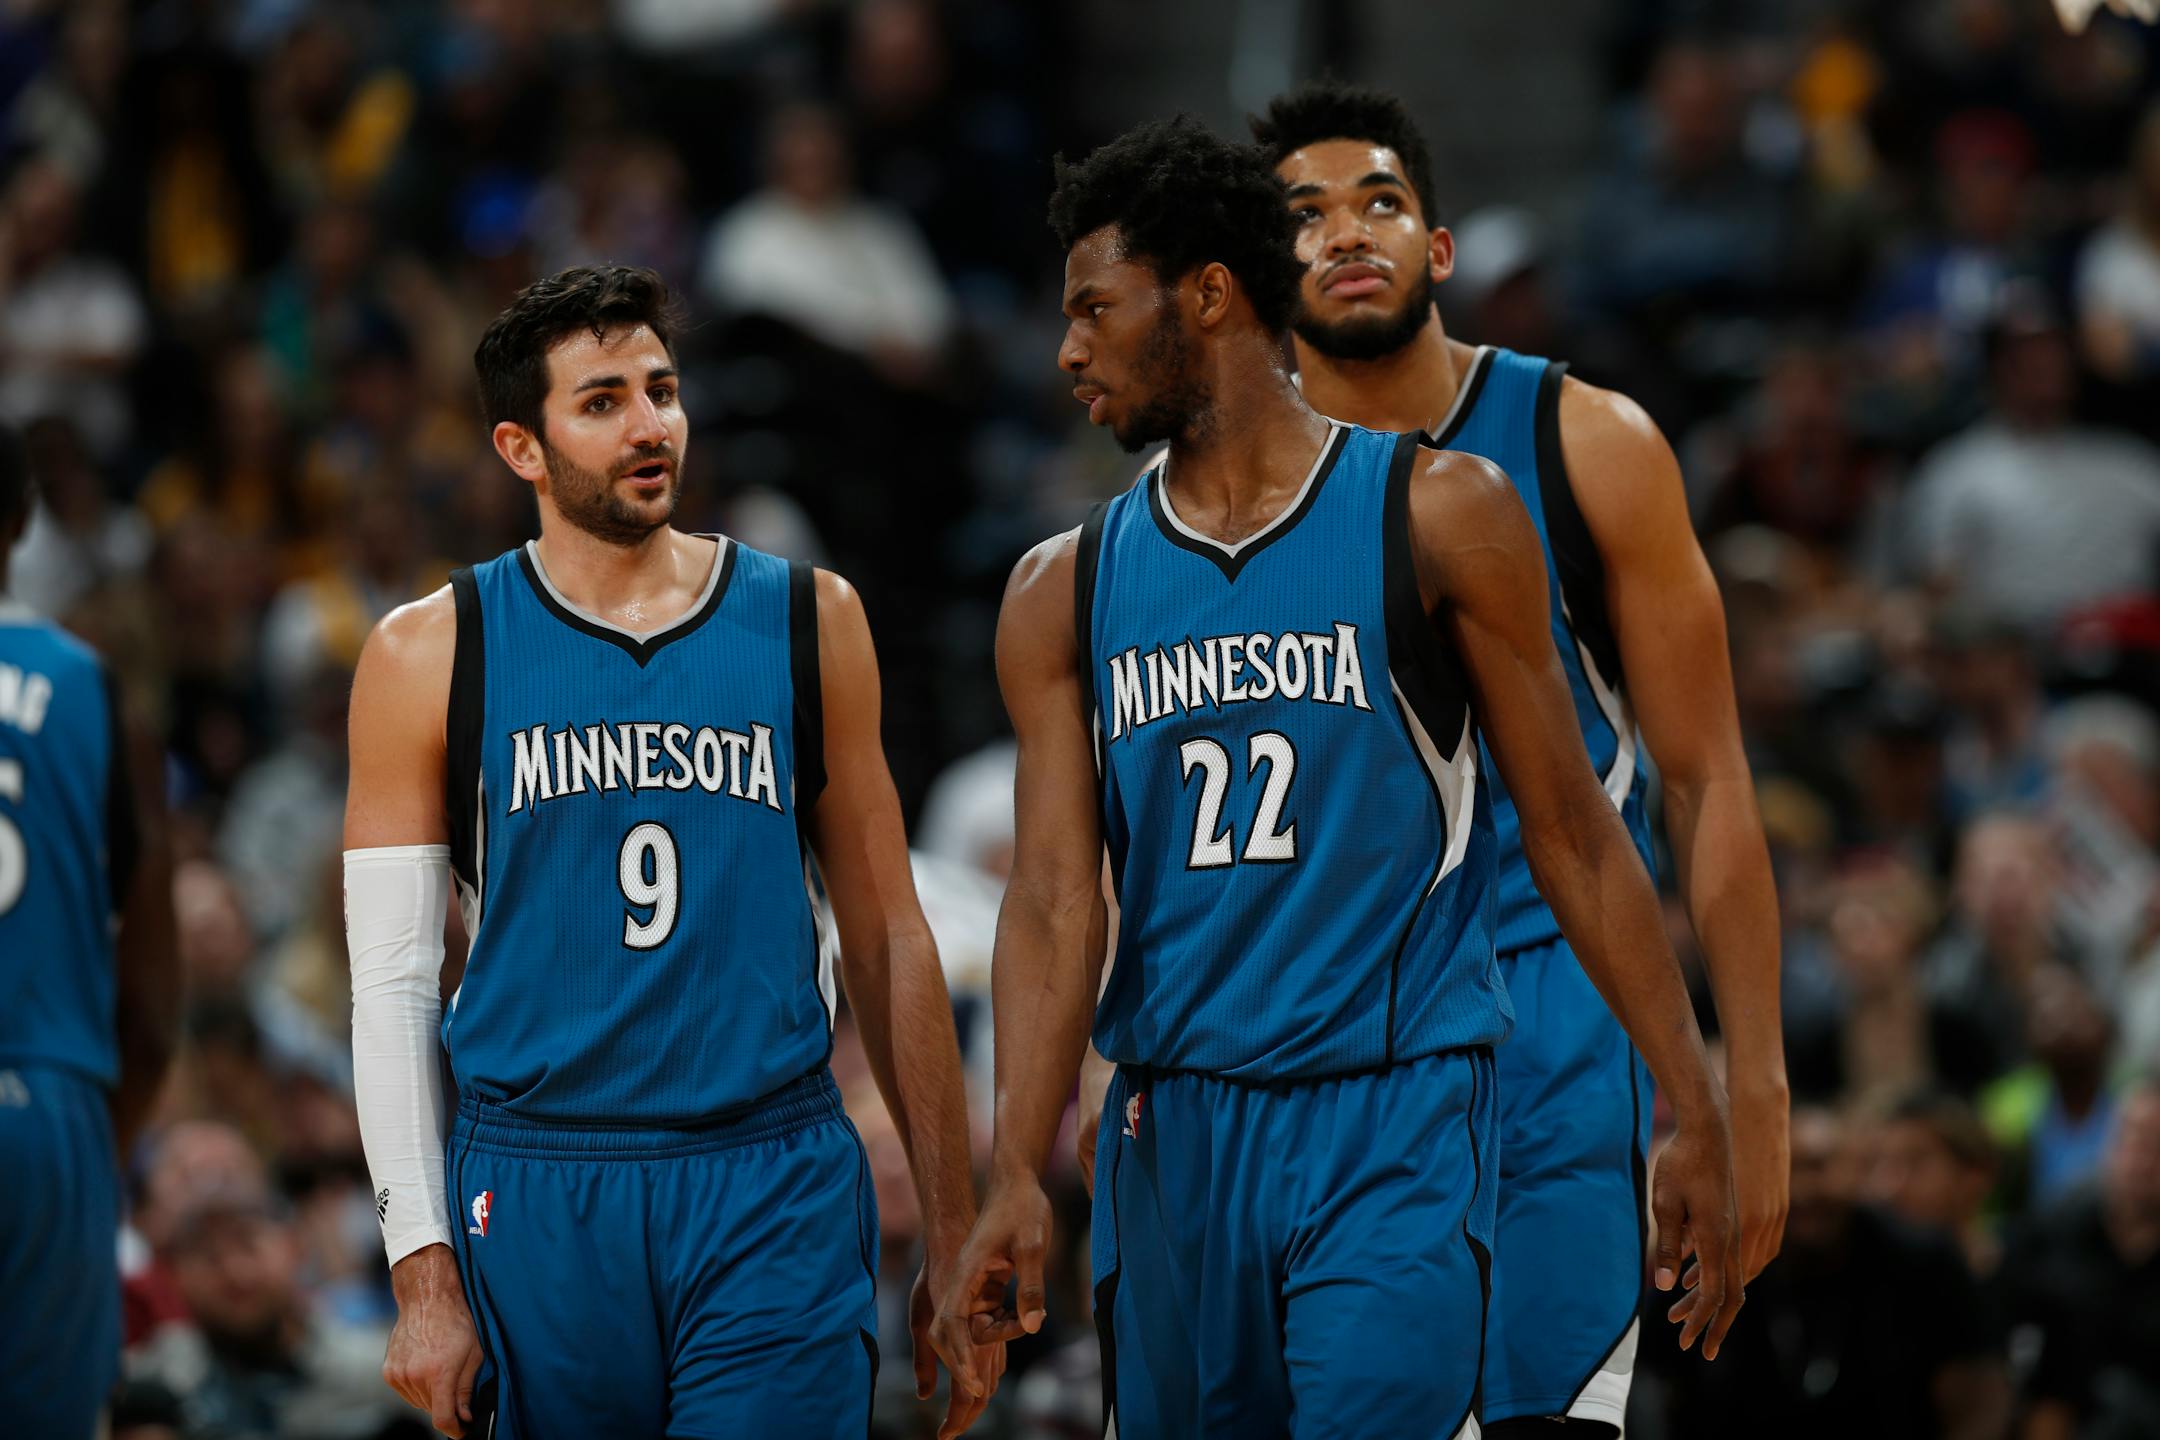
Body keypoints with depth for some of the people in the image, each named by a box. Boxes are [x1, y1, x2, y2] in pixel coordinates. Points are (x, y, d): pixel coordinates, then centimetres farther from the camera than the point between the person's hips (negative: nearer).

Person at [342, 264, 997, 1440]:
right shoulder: (432, 655, 3)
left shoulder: (805, 623, 7)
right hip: (535, 1198, 0)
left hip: (774, 1200, 0)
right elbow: (391, 983, 1)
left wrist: (954, 1236, 7)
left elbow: (886, 942, 11)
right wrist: (423, 1277, -6)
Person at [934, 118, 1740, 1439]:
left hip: (1394, 1129, -4)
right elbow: (1057, 897, 0)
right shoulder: (1066, 592, 8)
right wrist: (1018, 1176, -15)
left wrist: (1699, 1117, -2)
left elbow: (1573, 832, 1)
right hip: (1173, 1135, 4)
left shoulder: (1433, 517, -1)